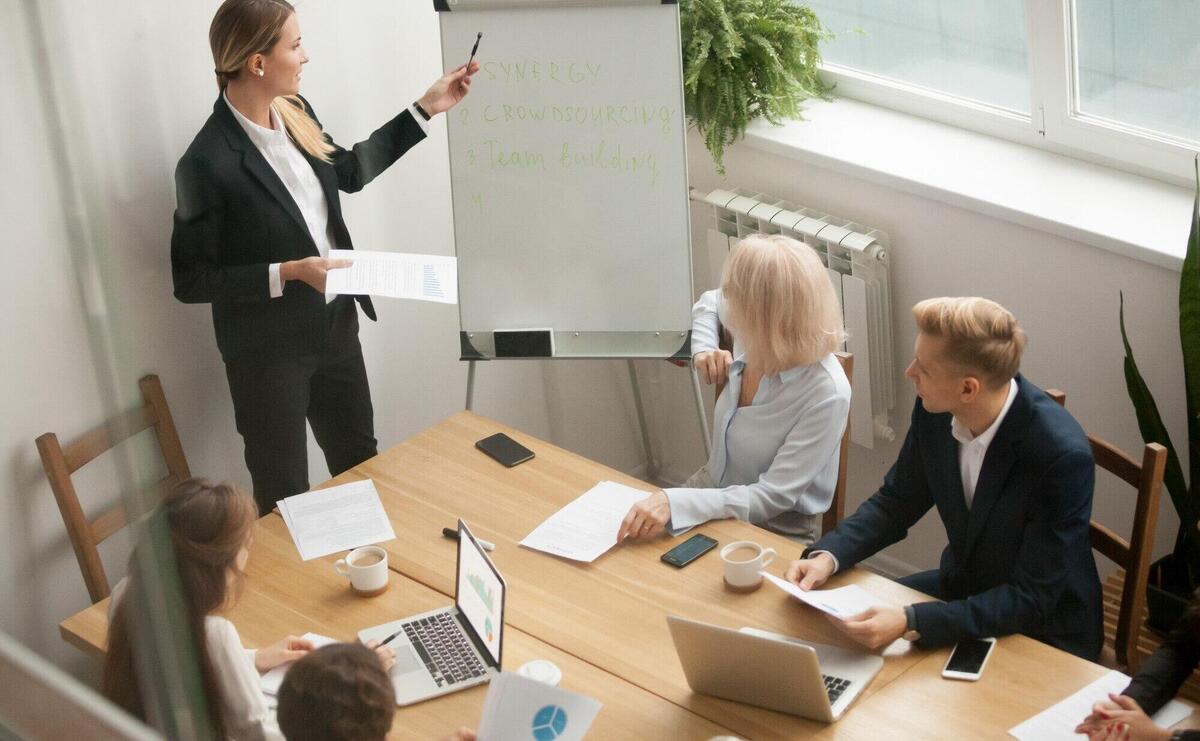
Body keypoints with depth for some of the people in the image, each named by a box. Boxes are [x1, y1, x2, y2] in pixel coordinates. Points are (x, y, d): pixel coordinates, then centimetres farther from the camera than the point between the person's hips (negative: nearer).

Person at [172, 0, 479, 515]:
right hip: (268, 350, -7)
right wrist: (289, 273, -25)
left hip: (335, 325, 7)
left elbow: (349, 171, 16)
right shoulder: (208, 163, -26)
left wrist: (426, 109, 13)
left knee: (361, 466, 24)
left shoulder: (294, 113, -4)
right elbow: (191, 281, -18)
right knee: (285, 498, 8)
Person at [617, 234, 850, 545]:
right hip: (712, 490, 6)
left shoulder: (826, 391, -27)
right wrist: (703, 351, -4)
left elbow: (771, 497, -27)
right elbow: (710, 301, 16)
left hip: (772, 532, -6)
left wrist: (674, 502, -38)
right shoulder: (756, 341, -9)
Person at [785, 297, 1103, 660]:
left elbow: (1031, 600, -27)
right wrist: (827, 555, -15)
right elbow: (895, 503, 4)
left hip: (1041, 629, -6)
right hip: (962, 587, 6)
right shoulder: (934, 410, -13)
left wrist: (911, 623, -39)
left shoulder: (1063, 455, -31)